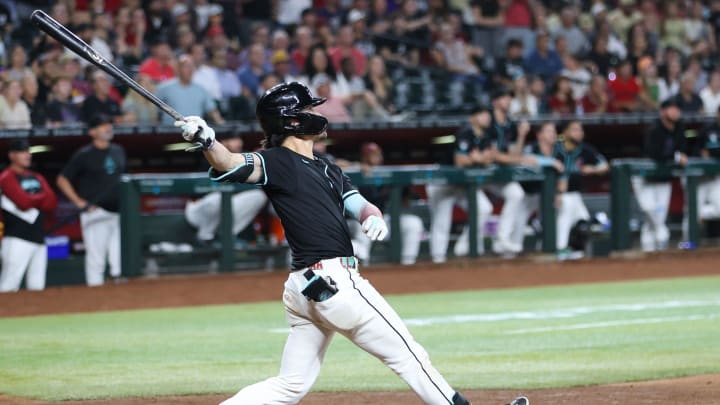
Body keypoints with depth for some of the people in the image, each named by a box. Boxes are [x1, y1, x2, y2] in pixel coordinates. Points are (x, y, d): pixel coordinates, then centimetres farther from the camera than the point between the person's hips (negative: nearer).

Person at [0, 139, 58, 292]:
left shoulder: (37, 178, 19)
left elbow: (52, 203, 7)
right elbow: (23, 202, -16)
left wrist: (32, 200, -9)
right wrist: (42, 197, 3)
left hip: (38, 238, 8)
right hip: (17, 239, -8)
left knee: (37, 286, 6)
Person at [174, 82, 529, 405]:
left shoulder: (328, 170, 20)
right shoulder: (277, 163, -6)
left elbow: (357, 204, 14)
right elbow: (232, 166, -21)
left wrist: (373, 217, -10)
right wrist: (206, 141, -42)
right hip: (334, 281, -9)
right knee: (406, 352, 1)